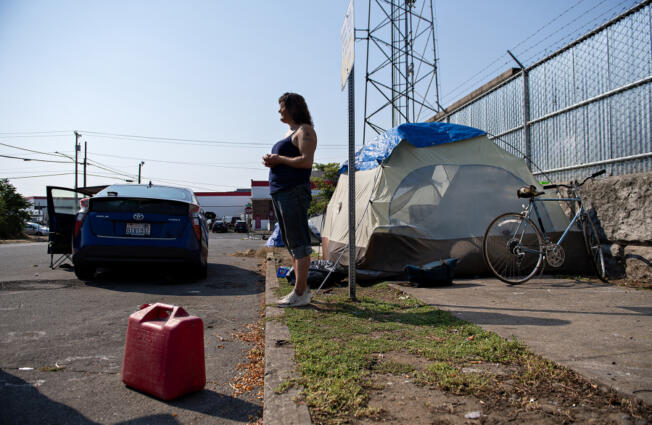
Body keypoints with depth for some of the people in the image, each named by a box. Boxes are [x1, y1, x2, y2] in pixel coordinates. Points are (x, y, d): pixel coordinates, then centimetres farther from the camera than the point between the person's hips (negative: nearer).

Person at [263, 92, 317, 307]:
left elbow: (306, 162, -19)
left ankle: (300, 293, -5)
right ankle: (303, 289, 18)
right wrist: (271, 161, 8)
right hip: (280, 192, 11)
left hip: (294, 191, -10)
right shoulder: (289, 132, 24)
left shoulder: (305, 131, -7)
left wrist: (279, 159, -11)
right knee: (291, 243, 11)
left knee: (299, 243, -8)